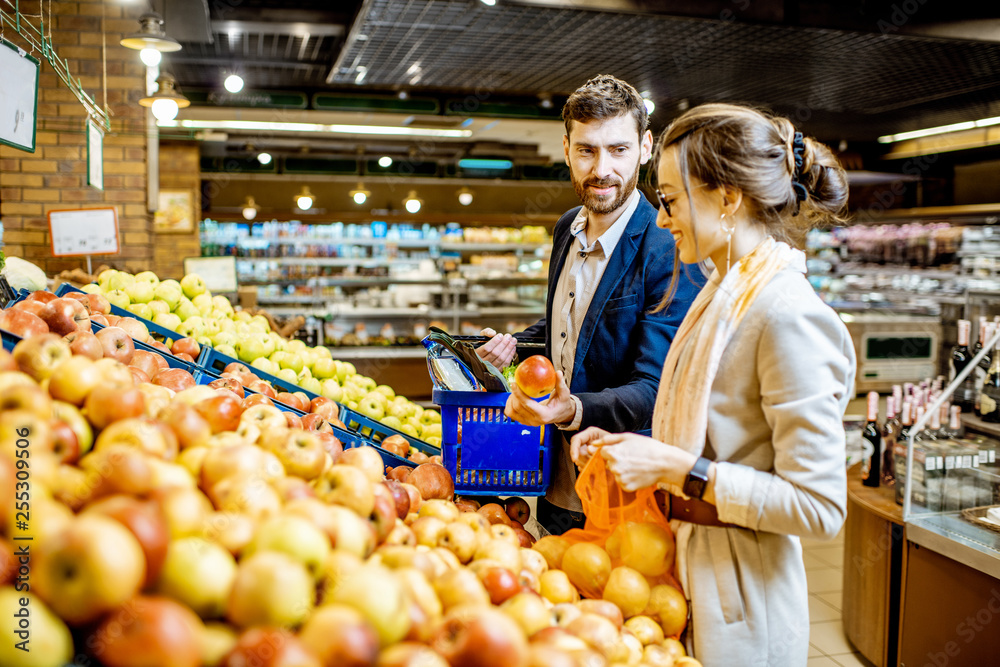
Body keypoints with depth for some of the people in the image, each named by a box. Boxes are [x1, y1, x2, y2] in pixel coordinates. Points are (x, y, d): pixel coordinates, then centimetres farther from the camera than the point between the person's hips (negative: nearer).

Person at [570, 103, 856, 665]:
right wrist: (628, 447, 1)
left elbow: (819, 507, -23)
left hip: (737, 596, -8)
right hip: (683, 557, 8)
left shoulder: (789, 317, -22)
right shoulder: (723, 292, 6)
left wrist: (677, 469, -24)